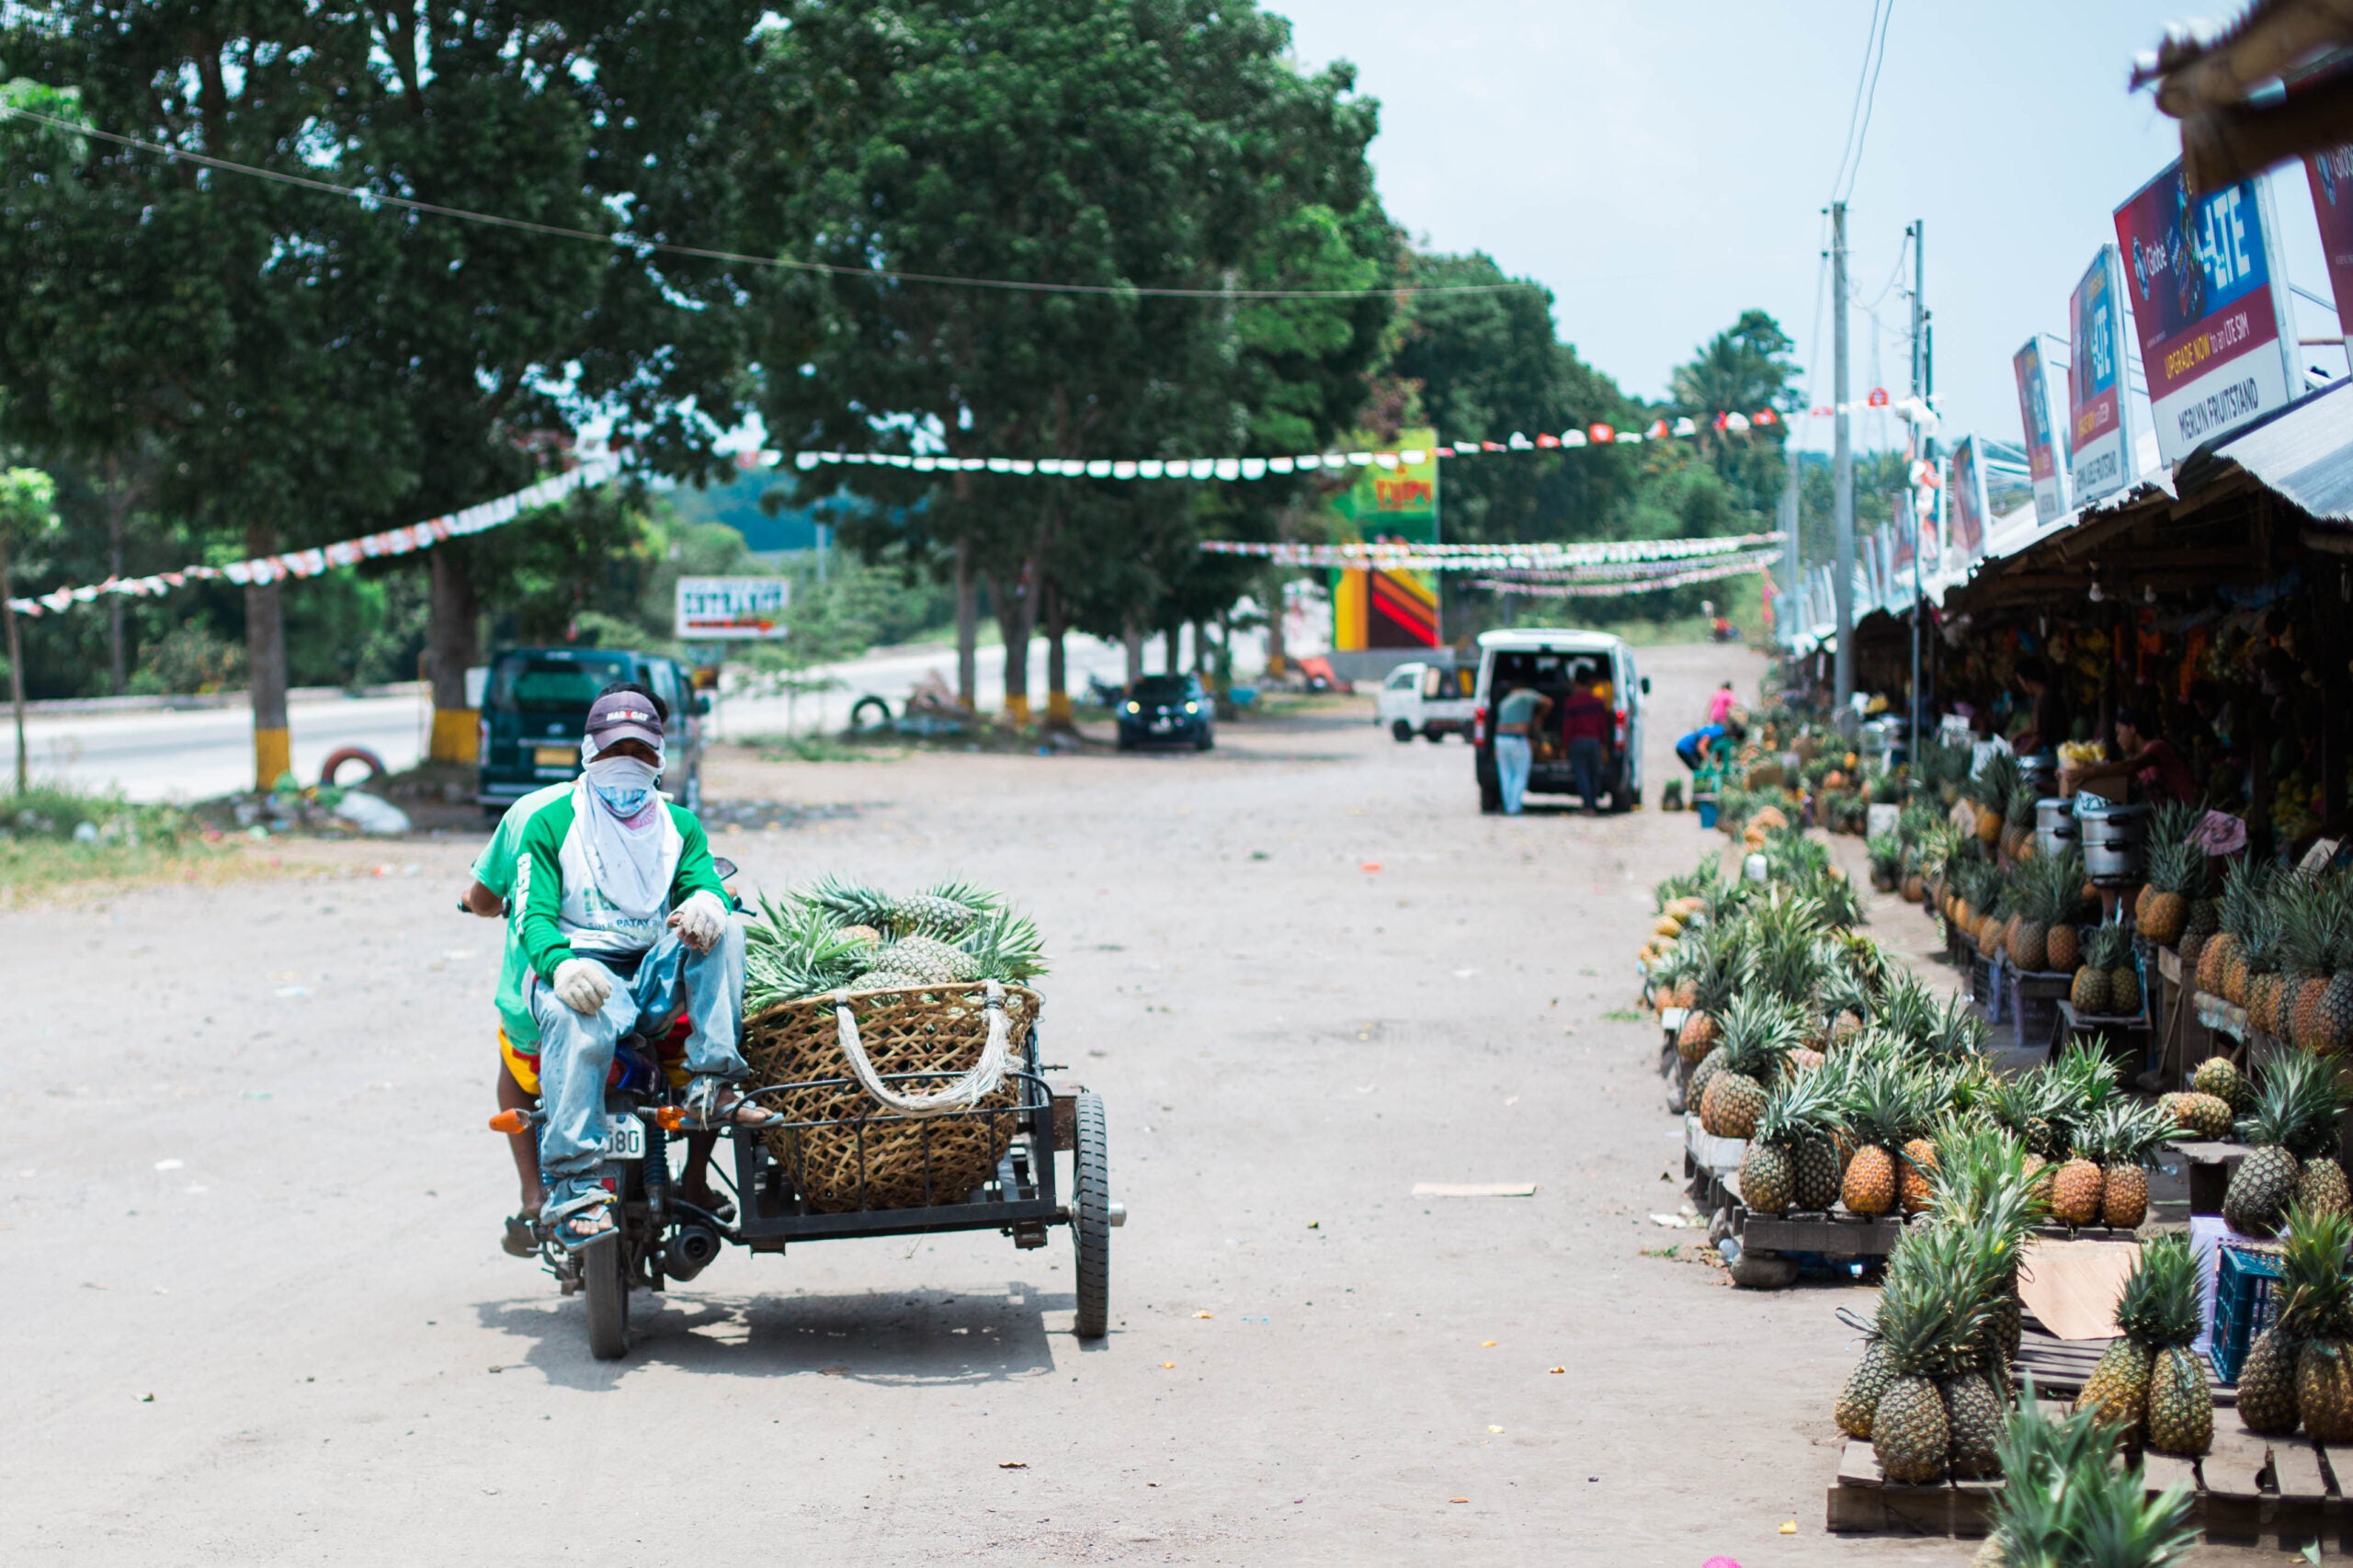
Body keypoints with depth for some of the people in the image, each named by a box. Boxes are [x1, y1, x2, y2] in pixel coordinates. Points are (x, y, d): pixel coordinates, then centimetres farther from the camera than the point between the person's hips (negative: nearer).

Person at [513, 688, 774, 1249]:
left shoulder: (679, 825, 22)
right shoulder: (551, 824, 9)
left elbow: (705, 881, 6)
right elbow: (534, 916, -2)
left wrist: (705, 902, -22)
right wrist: (561, 963, -26)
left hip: (656, 977, 4)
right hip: (578, 967, -4)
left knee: (723, 929, -24)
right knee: (579, 1021, -39)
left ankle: (712, 1086, -26)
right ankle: (570, 1188, -42)